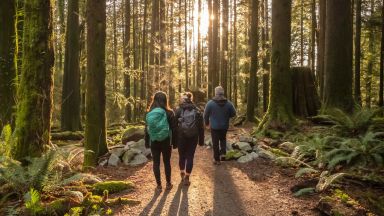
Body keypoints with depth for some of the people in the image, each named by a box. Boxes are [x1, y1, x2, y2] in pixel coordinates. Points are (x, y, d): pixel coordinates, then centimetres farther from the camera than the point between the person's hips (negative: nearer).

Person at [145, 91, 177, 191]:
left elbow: (147, 129, 2)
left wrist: (147, 143, 10)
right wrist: (174, 143, 1)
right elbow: (174, 129, -7)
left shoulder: (149, 113, -3)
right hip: (166, 142, -1)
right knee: (167, 162, 12)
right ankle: (168, 184, 21)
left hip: (154, 142, 1)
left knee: (156, 163, 9)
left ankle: (159, 185, 14)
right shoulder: (169, 113, -9)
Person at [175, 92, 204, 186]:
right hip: (193, 138, 0)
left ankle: (182, 175, 30)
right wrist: (201, 140, 7)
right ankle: (187, 178, 8)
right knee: (190, 157, 7)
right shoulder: (197, 111, 2)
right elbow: (201, 127, 2)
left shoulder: (178, 110, -3)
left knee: (182, 156, 17)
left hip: (181, 137, 0)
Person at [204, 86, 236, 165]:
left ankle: (217, 160, 16)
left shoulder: (210, 103, -14)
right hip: (224, 126, 2)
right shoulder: (228, 103, -8)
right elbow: (233, 113, 2)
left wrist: (207, 122, 13)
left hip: (214, 127, -2)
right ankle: (223, 152, 13)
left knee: (215, 143, 9)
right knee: (223, 139, 28)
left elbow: (206, 115, -5)